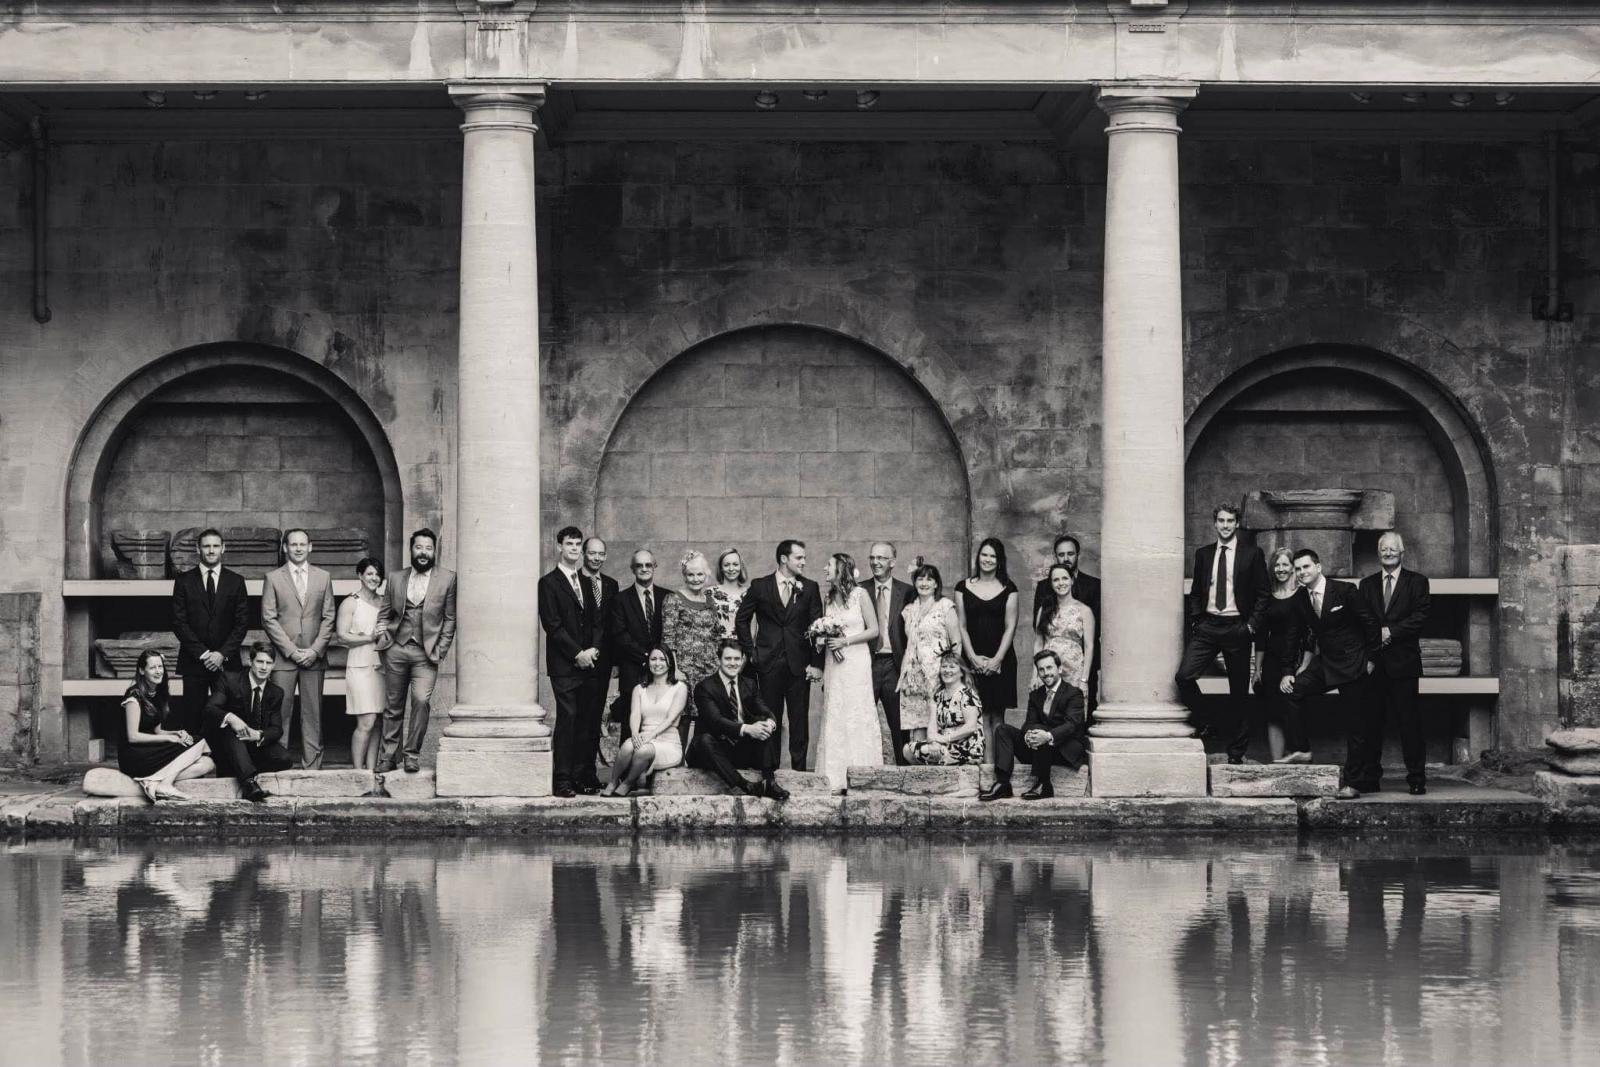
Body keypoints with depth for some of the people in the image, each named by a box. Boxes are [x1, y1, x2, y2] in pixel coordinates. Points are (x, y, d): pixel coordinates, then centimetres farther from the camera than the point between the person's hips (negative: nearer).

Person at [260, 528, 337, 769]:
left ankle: (312, 766, 2)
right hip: (283, 657, -2)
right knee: (281, 714, -6)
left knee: (313, 714, 0)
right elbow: (268, 619, 0)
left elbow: (328, 618, 9)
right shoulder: (273, 578, 5)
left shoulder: (323, 577, 11)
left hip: (314, 657, 2)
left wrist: (315, 650, -4)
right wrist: (292, 650, -8)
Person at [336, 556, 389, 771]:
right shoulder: (350, 604, 1)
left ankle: (371, 769, 5)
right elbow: (342, 636, -7)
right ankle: (358, 770, -9)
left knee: (377, 723, 3)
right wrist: (371, 637, -13)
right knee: (366, 722, -13)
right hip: (360, 666, -5)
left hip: (381, 665, 5)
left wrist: (385, 636, -2)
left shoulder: (384, 603, 15)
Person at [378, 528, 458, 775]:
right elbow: (385, 615, 19)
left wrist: (440, 651, -4)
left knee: (421, 700, -17)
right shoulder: (397, 579, 11)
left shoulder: (447, 578, 3)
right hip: (396, 650, 3)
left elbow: (450, 618, 3)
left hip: (426, 653, -3)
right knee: (393, 705, 6)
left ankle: (412, 753, -5)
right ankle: (387, 756, 16)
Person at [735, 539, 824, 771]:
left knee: (800, 722, 0)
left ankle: (799, 769, 4)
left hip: (799, 664, 1)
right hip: (769, 664, -1)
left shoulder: (810, 588, 5)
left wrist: (817, 663, -4)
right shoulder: (760, 586, 3)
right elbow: (741, 620, 10)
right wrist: (751, 652, 3)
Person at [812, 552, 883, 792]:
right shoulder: (828, 598, 11)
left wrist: (845, 641, -12)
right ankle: (836, 778, 2)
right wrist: (825, 641, -4)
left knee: (857, 716, -5)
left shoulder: (860, 595, -4)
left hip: (856, 662, -5)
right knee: (834, 717, 1)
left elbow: (873, 630, -5)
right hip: (833, 663, 5)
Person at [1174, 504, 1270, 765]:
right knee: (1184, 676, -17)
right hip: (1207, 626, 2)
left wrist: (1251, 625, -7)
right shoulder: (1203, 554, 11)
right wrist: (1195, 620, 3)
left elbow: (1262, 595, 2)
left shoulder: (1252, 555, 2)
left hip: (1237, 628, -2)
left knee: (1238, 690, 3)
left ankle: (1236, 750, 13)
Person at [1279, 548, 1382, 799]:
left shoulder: (1345, 592, -14)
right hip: (1324, 663, 5)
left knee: (1354, 724, -3)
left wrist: (1371, 659, -7)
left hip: (1352, 664, -5)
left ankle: (1353, 782, 2)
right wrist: (1287, 673, 0)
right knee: (1292, 690, -16)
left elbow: (1370, 623, -8)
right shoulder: (1298, 601, 1)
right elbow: (1293, 638, 8)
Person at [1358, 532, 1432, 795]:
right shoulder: (1367, 584, 16)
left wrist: (1390, 631, -12)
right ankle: (1370, 775, 9)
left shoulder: (1416, 582, 6)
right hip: (1374, 662, 3)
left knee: (1409, 721, -4)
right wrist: (1375, 637, -8)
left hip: (1403, 662, -3)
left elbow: (1420, 616, -5)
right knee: (1370, 721, 3)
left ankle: (1417, 778, -1)